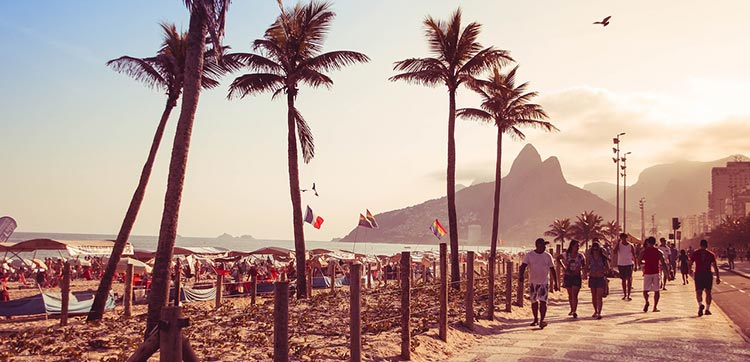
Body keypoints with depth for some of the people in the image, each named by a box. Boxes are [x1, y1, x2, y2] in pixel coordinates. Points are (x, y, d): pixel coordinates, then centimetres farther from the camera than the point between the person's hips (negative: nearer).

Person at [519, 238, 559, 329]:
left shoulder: (548, 256, 2)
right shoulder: (529, 255, -2)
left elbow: (552, 270, 7)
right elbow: (523, 266, -12)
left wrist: (556, 283, 6)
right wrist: (521, 276, -30)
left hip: (544, 282, 0)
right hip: (533, 282, 0)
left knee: (543, 301, -12)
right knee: (534, 302, 10)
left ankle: (541, 321, -13)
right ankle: (536, 319, 27)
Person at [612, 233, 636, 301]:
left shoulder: (631, 246, 0)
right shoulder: (618, 245, 1)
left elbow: (634, 256, 5)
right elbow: (614, 252, -16)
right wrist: (618, 243, -15)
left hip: (629, 264, -1)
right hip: (621, 264, 1)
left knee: (629, 279, -7)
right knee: (623, 280, 8)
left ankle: (628, 295, -5)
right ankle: (624, 295, 15)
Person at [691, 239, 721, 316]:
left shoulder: (695, 253, 2)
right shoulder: (711, 254, 2)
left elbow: (690, 264, 0)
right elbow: (715, 267, -3)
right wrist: (717, 277, -1)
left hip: (698, 275, -1)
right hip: (708, 275, 1)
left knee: (698, 291, 2)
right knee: (708, 292, 11)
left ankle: (700, 304, -25)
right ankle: (707, 309, 10)